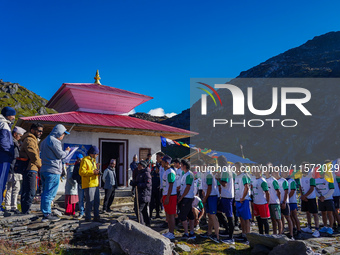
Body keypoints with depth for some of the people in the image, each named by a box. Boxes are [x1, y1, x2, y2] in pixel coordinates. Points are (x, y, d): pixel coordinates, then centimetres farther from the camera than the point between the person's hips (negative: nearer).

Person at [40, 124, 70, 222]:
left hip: (44, 170, 10)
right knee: (50, 193, -6)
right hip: (53, 171, -10)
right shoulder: (54, 141, -12)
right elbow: (61, 155, -12)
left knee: (45, 192, 12)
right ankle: (47, 214, -2)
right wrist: (67, 151, 7)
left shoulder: (45, 141, 20)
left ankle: (45, 214, 17)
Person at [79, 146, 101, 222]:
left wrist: (97, 172, 7)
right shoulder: (85, 160, -7)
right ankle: (88, 218, 3)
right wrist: (93, 172, -19)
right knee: (90, 202, -7)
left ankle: (96, 217, 17)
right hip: (88, 184, -9)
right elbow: (81, 172, -16)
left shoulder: (93, 161, 23)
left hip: (95, 184, 9)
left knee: (97, 201, 9)